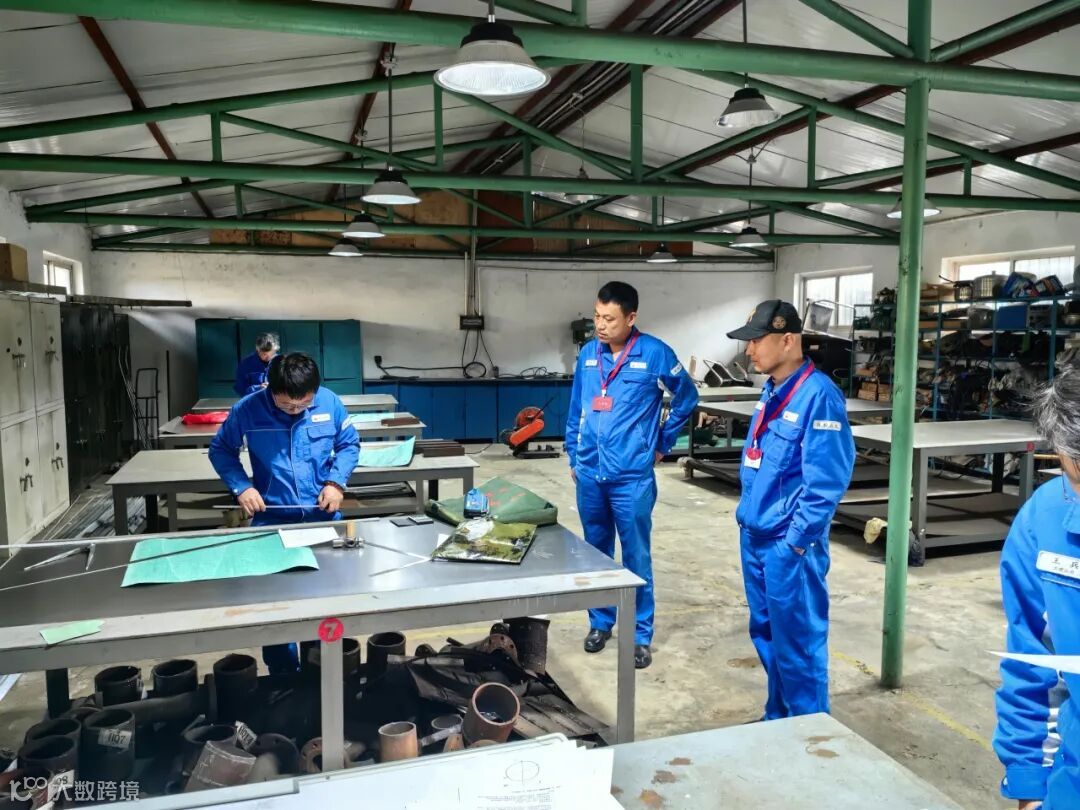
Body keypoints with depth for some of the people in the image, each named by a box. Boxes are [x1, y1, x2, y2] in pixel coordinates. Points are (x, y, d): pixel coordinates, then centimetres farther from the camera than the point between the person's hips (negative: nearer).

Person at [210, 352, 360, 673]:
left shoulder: (329, 402, -8)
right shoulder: (248, 409, -11)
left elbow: (349, 444, 5)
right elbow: (221, 450, 3)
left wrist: (337, 482, -10)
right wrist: (241, 486, -12)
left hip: (323, 516, 1)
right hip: (271, 519, -1)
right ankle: (283, 673, 20)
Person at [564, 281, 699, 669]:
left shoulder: (655, 353, -8)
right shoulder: (587, 353, 4)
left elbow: (686, 397, 5)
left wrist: (662, 443, 6)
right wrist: (573, 456, 13)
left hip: (632, 476, -4)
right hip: (590, 474, 4)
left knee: (636, 556, 5)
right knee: (596, 552, 15)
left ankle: (641, 634, 19)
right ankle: (600, 622, 32)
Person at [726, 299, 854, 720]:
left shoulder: (818, 395, -18)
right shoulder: (772, 391, 9)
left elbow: (825, 480, -20)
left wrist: (796, 542, -17)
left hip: (789, 544, -9)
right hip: (755, 535, 9)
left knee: (797, 641, 5)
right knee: (766, 635, 19)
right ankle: (778, 719, 36)